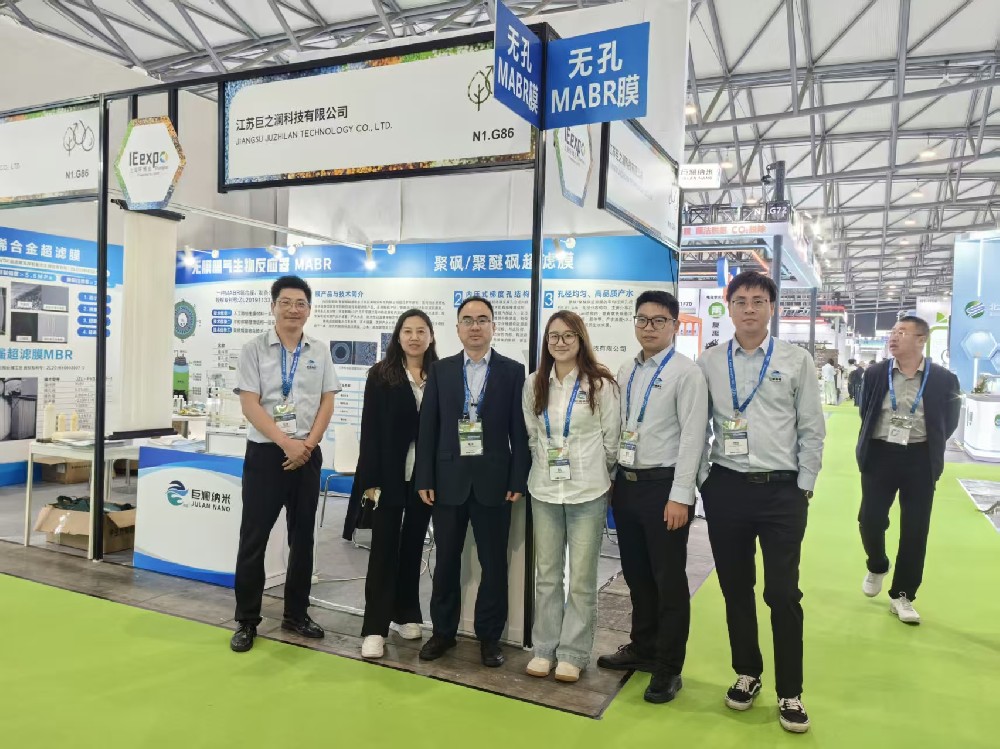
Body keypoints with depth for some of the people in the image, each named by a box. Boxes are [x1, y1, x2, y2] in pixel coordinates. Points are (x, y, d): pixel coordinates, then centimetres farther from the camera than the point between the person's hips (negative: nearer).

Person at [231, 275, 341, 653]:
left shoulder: (320, 352, 6)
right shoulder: (254, 349, -2)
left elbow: (327, 403, 4)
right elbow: (250, 405, -9)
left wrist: (307, 444, -8)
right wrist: (286, 443, -16)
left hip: (307, 454, 3)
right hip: (265, 452, -3)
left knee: (302, 536, 11)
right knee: (253, 537, 2)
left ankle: (296, 613, 25)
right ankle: (246, 620, 16)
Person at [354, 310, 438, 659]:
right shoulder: (381, 375, -1)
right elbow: (370, 429, -4)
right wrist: (370, 479, -10)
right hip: (390, 475, -2)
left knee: (413, 546, 13)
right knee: (384, 548, 1)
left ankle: (407, 614, 27)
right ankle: (375, 628, 7)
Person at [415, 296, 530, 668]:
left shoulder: (512, 371, 1)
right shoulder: (441, 370, 6)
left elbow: (519, 430, -1)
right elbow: (428, 427, 3)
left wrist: (518, 481, -7)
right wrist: (425, 479, -2)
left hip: (494, 480, -1)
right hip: (449, 479, 2)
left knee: (493, 563, 7)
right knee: (446, 560, 11)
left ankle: (489, 636, 22)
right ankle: (443, 631, 27)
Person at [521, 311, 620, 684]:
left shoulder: (601, 383, -6)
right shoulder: (534, 384, 4)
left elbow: (611, 439, 1)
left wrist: (595, 473, 8)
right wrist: (545, 466, 11)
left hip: (587, 491, -3)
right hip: (544, 490, 3)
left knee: (582, 577, 5)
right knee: (547, 573, 11)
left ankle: (573, 653, 19)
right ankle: (545, 647, 25)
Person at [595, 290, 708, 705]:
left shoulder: (686, 372, -9)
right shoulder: (625, 373, 11)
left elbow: (692, 437, -13)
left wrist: (680, 496, -17)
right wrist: (612, 480, 10)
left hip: (663, 485, -6)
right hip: (626, 483, 6)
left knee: (668, 579, 5)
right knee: (636, 574, 17)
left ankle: (668, 668, 19)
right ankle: (642, 648, 35)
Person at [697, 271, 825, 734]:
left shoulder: (797, 361, 1)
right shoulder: (709, 364, 4)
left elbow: (812, 430, 2)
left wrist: (803, 488, -2)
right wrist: (702, 482, 3)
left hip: (781, 490, -2)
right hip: (726, 488, 2)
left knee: (783, 593, 2)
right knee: (735, 588, 13)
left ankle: (789, 693, 20)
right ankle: (746, 673, 33)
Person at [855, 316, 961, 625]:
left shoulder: (942, 379, -5)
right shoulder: (875, 373, -2)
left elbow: (948, 421, 7)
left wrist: (929, 447, 7)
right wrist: (871, 444, 11)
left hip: (919, 460, -1)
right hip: (880, 455, 1)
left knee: (915, 531, 3)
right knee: (870, 520, -1)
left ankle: (901, 595, 18)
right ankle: (877, 567, 31)